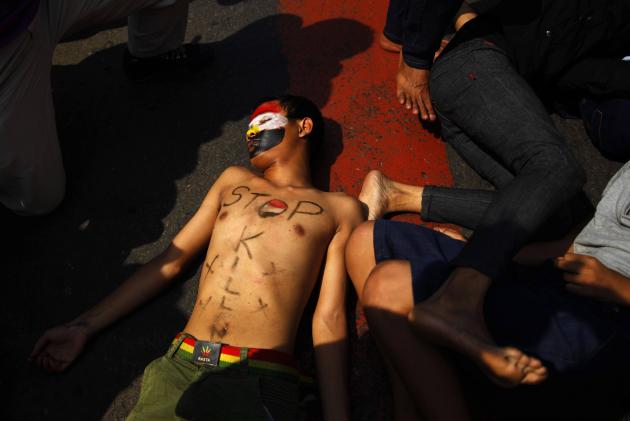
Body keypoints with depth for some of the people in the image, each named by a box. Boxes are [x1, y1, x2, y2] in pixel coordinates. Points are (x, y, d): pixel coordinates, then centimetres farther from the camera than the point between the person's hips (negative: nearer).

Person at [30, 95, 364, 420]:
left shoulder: (339, 209, 9)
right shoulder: (234, 180, 21)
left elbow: (329, 317, 0)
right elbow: (170, 262, 19)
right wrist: (84, 326, 16)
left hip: (261, 382, -2)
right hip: (179, 365, 3)